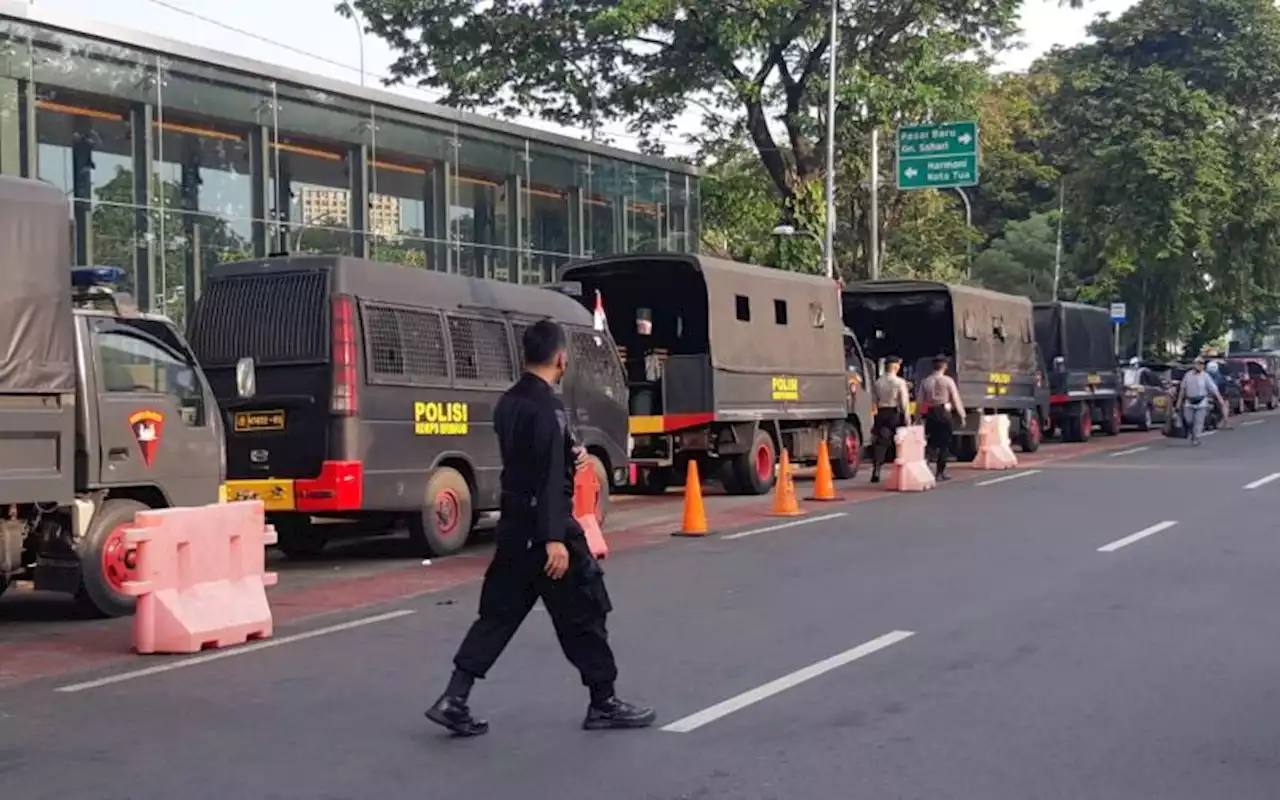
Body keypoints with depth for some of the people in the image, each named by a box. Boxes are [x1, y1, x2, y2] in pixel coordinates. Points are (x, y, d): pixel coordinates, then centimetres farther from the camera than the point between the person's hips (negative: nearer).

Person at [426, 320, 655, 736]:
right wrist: (554, 538, -27)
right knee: (584, 614, 5)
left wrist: (569, 457, 21)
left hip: (514, 526, 9)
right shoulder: (547, 406, -18)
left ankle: (454, 701, 5)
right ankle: (604, 704, 15)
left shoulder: (508, 402, 10)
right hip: (546, 528, -9)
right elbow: (549, 476, -25)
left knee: (498, 614, 11)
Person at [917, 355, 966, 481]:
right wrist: (962, 416, 4)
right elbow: (956, 399, -3)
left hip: (929, 414, 3)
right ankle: (940, 472, 5)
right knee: (944, 444, 5)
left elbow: (921, 400, 4)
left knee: (932, 443, 10)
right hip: (944, 413, -3)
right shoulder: (948, 381, -5)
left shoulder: (925, 381, 5)